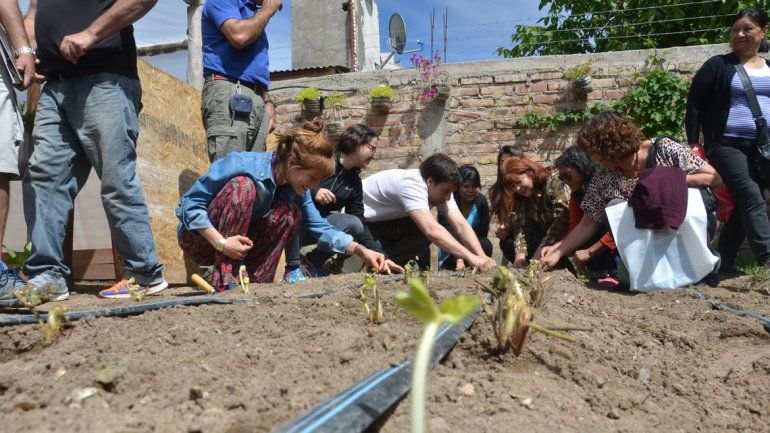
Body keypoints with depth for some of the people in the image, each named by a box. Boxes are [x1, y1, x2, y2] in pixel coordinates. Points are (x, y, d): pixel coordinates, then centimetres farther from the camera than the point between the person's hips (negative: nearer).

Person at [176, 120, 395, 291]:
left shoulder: (295, 187, -6)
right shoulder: (242, 164, -27)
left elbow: (319, 226, -7)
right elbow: (189, 204, -25)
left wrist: (360, 250, -19)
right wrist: (221, 243, -34)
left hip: (241, 244, 5)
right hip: (200, 238, -5)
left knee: (290, 214, -16)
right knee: (243, 187, -31)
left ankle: (259, 281, -12)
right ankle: (223, 278, -29)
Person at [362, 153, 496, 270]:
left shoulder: (440, 188, -10)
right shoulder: (412, 186, -37)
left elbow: (461, 225, -18)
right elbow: (432, 230, -48)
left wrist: (482, 257, -32)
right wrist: (470, 257, -50)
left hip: (383, 219, 8)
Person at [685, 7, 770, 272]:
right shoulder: (718, 66, 1)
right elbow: (694, 104, -2)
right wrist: (693, 144, -8)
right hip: (728, 146, -5)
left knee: (744, 205, 5)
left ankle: (723, 261, 15)